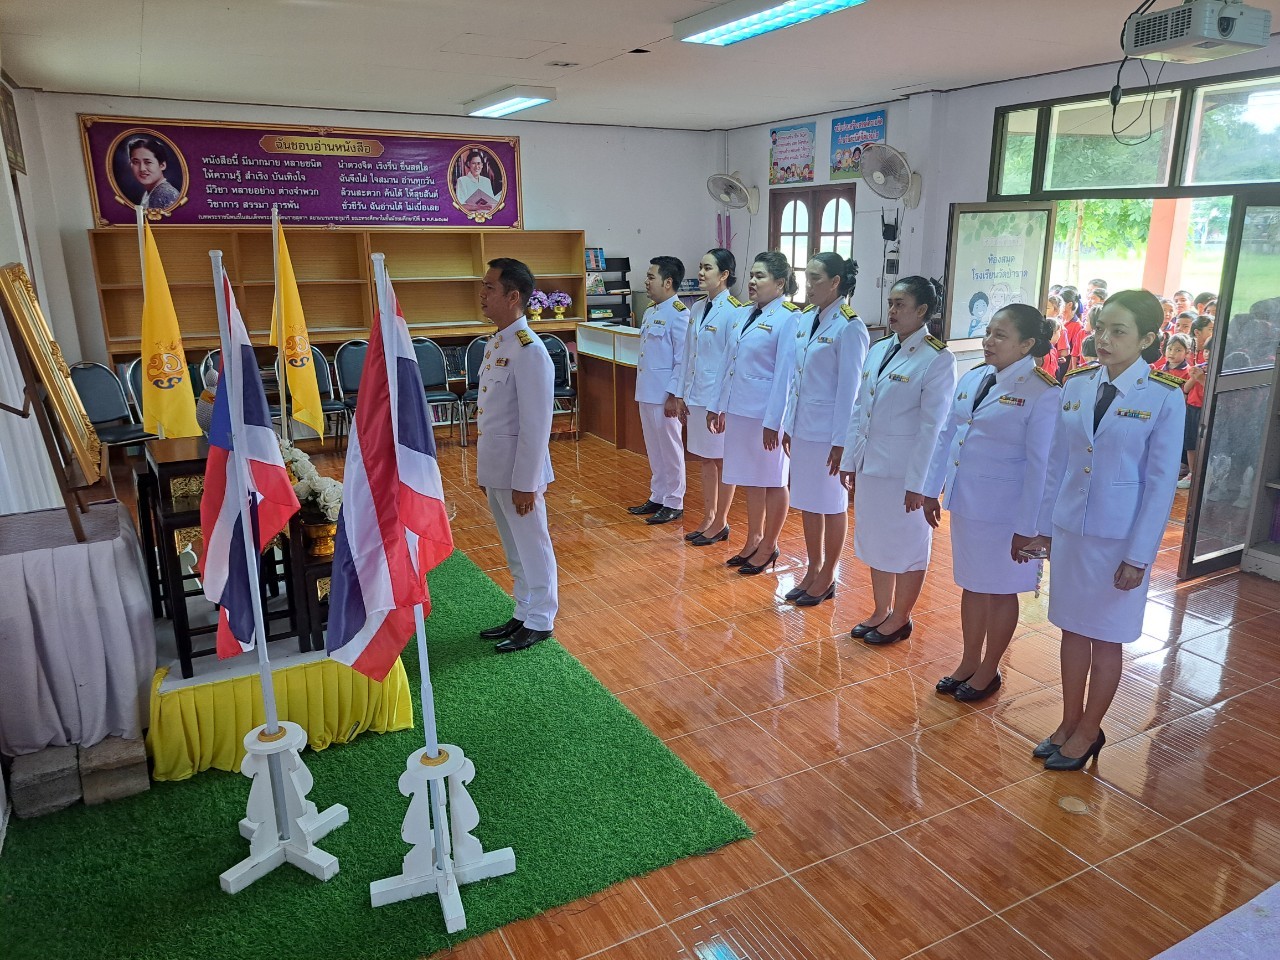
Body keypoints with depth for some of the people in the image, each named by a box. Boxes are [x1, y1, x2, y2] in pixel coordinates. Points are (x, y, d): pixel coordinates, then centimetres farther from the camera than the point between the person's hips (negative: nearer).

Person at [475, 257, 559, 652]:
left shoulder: (529, 351, -20)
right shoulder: (495, 343, 9)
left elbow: (536, 424, -21)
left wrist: (525, 483, -18)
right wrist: (484, 469, 17)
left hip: (519, 471, -9)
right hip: (495, 469, 9)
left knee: (532, 548, 7)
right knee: (514, 549, 19)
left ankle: (539, 622, 23)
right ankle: (524, 614, 34)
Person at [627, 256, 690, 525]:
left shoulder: (678, 314, -15)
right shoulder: (650, 312, 12)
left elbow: (683, 360, -17)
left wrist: (673, 395, -19)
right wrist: (642, 387, 16)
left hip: (665, 395, -9)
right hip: (647, 392, 9)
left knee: (670, 449, 2)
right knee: (654, 449, 16)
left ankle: (674, 503, 13)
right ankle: (657, 497, 28)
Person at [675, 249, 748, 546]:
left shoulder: (735, 311, -13)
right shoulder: (697, 309, 9)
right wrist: (682, 393, 12)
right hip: (696, 396, 8)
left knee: (723, 460, 5)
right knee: (706, 458, 15)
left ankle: (721, 523, 17)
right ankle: (708, 518, 27)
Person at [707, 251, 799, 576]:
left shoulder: (788, 318, -12)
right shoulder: (748, 315, 12)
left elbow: (785, 374, -17)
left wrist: (774, 421, -20)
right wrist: (718, 405, 18)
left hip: (767, 413, -8)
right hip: (740, 409, 8)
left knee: (772, 481, 7)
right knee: (751, 479, 17)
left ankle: (769, 546, 20)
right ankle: (753, 540, 30)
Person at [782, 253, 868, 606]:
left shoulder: (849, 327, -13)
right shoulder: (806, 319, 8)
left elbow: (849, 388, -15)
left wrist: (841, 441, -15)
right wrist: (789, 425, 13)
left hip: (830, 431, -7)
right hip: (803, 428, 7)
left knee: (832, 505, 7)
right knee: (807, 502, 15)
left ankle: (827, 578, 21)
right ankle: (813, 570, 30)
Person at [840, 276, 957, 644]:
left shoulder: (937, 359, -12)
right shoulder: (879, 349, 8)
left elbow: (934, 427, -15)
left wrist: (919, 483, -17)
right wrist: (849, 459, 10)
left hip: (905, 470, -7)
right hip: (870, 463, 7)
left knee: (907, 545, 9)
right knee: (876, 541, 17)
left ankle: (900, 619, 26)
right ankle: (880, 611, 34)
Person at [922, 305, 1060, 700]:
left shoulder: (1043, 395, -15)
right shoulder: (973, 378, 5)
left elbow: (1040, 465, -16)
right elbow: (947, 435, 11)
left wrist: (1026, 527, -16)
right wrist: (932, 490, 12)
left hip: (1004, 511, -6)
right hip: (964, 501, 6)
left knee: (1000, 590, 11)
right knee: (971, 584, 18)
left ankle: (988, 671, 29)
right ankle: (968, 662, 35)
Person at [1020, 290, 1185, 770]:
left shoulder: (1164, 397, -11)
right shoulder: (1076, 385, 1)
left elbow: (1161, 482, -10)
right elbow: (1058, 461, 7)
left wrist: (1139, 555, -11)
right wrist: (1043, 526, 8)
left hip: (1120, 538, -4)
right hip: (1069, 529, 4)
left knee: (1105, 638, 10)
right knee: (1072, 628, 15)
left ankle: (1088, 731, 28)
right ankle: (1069, 723, 31)